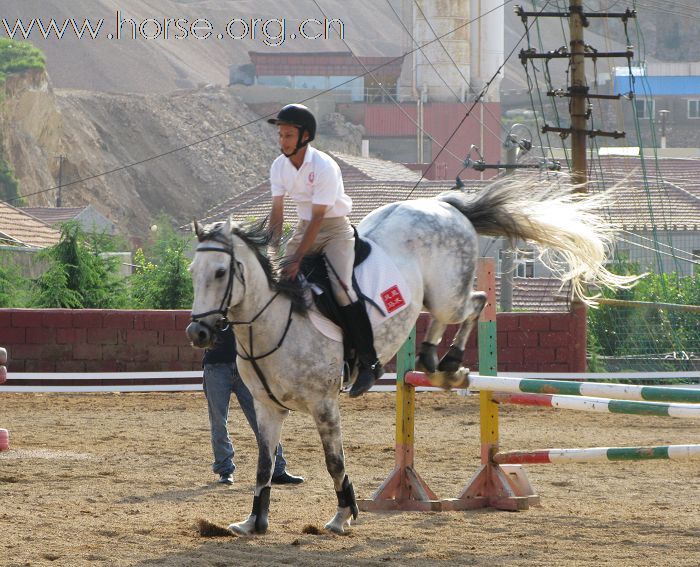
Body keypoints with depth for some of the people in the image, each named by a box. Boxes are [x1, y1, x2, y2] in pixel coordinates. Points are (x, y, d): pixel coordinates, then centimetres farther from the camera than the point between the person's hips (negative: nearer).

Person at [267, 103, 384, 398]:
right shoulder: (279, 166, -3)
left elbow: (318, 217, -26)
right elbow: (277, 211, -1)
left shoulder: (324, 167, -24)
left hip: (335, 228, -7)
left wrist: (297, 258, -30)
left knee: (341, 287, -24)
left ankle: (368, 362, -20)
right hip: (305, 227, 7)